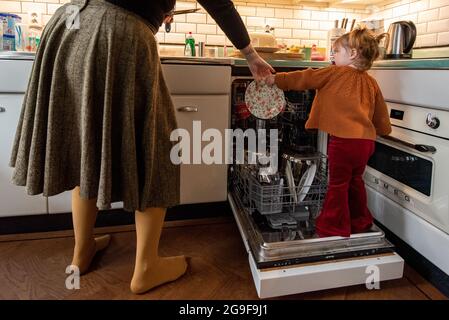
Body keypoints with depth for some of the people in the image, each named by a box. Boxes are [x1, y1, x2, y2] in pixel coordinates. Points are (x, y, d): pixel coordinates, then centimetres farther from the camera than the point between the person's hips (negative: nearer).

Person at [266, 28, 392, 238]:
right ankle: (360, 223, 35)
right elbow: (380, 113, 24)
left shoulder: (335, 73, -3)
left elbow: (304, 79, -2)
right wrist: (383, 130, 42)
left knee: (338, 184, 4)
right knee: (354, 181, 22)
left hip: (344, 140, -7)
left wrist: (277, 79, 8)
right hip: (366, 141, 7)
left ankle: (334, 228, 15)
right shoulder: (371, 82, 16)